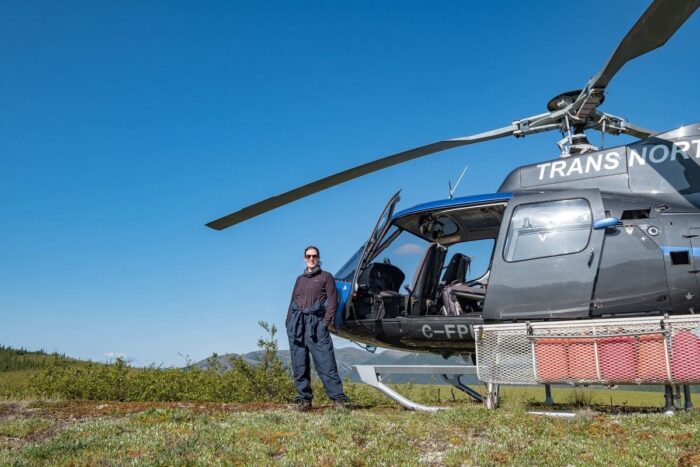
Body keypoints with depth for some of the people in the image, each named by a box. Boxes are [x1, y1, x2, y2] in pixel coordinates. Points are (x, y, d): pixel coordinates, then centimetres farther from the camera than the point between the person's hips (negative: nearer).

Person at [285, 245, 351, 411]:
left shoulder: (326, 277, 9)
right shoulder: (300, 279, 23)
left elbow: (332, 301, 1)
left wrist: (326, 322, -11)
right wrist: (289, 322, 9)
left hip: (316, 323, -5)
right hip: (296, 324, 5)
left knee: (325, 363, -11)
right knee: (299, 366, 2)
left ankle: (338, 397, -11)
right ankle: (304, 400, 9)